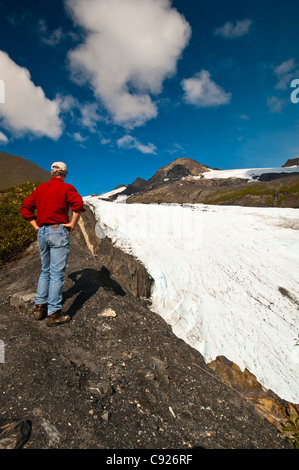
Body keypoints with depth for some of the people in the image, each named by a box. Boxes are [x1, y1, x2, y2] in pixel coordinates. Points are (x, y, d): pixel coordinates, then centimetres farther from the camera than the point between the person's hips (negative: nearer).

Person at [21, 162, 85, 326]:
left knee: (45, 271, 19)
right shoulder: (67, 188, -3)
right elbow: (78, 203, -22)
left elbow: (25, 209, 16)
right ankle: (53, 314, 3)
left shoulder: (40, 189, 15)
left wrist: (36, 226, 13)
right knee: (57, 273, -3)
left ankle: (40, 307, 22)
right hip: (58, 232, -6)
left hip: (42, 233, 6)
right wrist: (73, 223, -13)